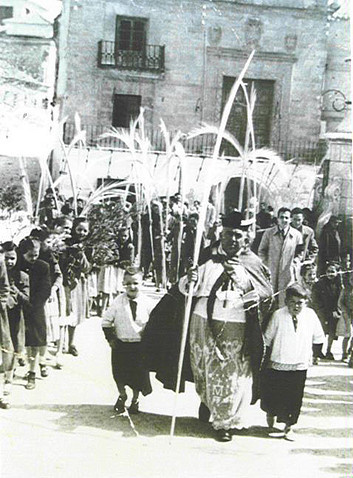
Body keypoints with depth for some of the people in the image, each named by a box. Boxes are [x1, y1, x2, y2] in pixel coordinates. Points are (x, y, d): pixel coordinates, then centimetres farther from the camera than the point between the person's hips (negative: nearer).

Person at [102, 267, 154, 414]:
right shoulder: (118, 302, -7)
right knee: (119, 374, 11)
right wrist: (110, 338, -2)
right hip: (121, 344, 1)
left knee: (139, 375, 8)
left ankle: (135, 400, 31)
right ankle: (122, 396, 38)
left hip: (140, 345, 0)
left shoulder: (147, 303, -8)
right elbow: (106, 321, 2)